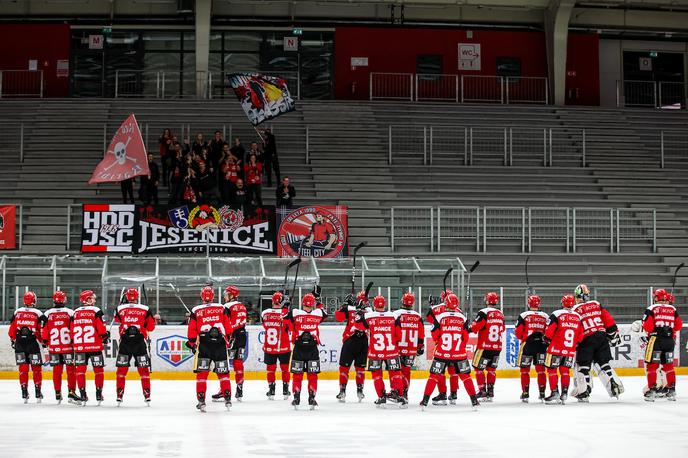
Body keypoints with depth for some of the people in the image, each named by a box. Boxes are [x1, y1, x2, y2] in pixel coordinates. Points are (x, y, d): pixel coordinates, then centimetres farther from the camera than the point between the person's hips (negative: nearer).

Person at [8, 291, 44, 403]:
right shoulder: (38, 314, -5)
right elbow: (41, 330, -6)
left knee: (23, 369, 7)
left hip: (19, 344, 3)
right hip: (33, 344, -2)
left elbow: (12, 329, 7)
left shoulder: (17, 312, 4)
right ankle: (38, 394, 8)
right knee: (36, 369, 7)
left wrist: (13, 340, 22)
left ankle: (24, 394, 4)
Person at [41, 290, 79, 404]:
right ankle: (71, 393, -7)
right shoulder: (70, 312, -4)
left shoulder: (47, 314, 2)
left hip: (53, 347, 2)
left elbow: (44, 331, 4)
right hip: (68, 346, -2)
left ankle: (58, 394, 12)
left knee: (57, 370, 10)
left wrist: (46, 342, 17)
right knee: (71, 369, 1)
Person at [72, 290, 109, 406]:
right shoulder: (96, 311, -6)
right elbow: (101, 328, -9)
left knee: (80, 370, 6)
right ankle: (99, 395, 8)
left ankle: (83, 395, 2)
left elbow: (72, 331, 11)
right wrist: (105, 336, 8)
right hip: (94, 346, -3)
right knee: (98, 370, 7)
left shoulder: (75, 313, 8)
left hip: (79, 347, 3)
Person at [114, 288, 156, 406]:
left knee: (121, 370, 9)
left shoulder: (120, 309, 2)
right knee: (144, 370, 5)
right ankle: (147, 396, 2)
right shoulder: (145, 309, 0)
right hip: (140, 342, 0)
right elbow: (151, 327, 4)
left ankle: (119, 396, 7)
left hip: (124, 342, 1)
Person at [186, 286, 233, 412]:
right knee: (223, 373, 10)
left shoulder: (196, 311, 2)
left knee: (202, 373, 3)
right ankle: (228, 399, 5)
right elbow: (228, 327, 6)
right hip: (220, 344, 1)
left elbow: (192, 331, 2)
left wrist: (192, 344, 14)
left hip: (203, 345, -1)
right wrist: (227, 340, 22)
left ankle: (201, 401, -3)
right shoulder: (222, 308, 4)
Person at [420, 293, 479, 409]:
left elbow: (435, 336, -1)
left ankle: (425, 400, 5)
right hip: (459, 354, 1)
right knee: (465, 376, 11)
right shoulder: (463, 318, -2)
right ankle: (474, 401, 10)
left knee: (434, 376, 7)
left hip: (442, 353, -1)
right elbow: (466, 337, 4)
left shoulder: (440, 317, -7)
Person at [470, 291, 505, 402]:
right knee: (491, 369, 14)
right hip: (497, 347, 6)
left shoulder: (484, 312, -12)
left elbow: (475, 327, -16)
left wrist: (471, 328, 4)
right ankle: (490, 391, 11)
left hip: (484, 346, -6)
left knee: (478, 368, 3)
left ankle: (482, 390, -2)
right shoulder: (500, 314, 9)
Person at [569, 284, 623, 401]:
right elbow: (608, 320, 9)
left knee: (583, 365, 4)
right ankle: (615, 384, 4)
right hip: (602, 337, 4)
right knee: (604, 363, 14)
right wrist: (614, 334, 17)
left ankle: (583, 392, 0)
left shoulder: (575, 310, -1)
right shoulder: (596, 304, 11)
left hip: (587, 340, -4)